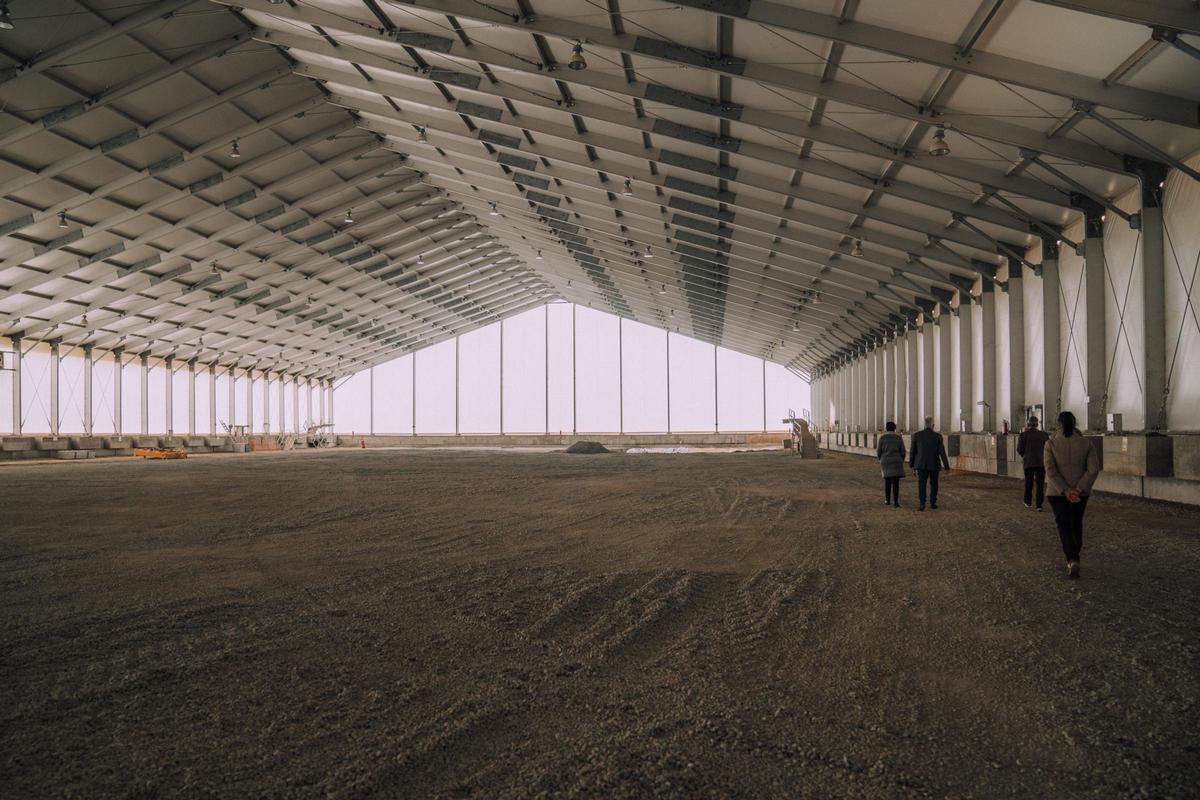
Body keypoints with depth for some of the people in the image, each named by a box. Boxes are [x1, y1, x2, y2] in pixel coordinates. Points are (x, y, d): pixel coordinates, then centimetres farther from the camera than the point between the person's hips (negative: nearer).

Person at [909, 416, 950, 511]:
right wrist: (946, 466, -7)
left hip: (921, 464, 0)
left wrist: (911, 463, 11)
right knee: (934, 484, 17)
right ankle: (933, 503, 21)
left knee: (921, 484, -1)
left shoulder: (917, 435, -7)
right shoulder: (938, 436, -8)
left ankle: (921, 504, -14)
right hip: (934, 464, 0)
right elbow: (942, 452, -11)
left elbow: (913, 451, -1)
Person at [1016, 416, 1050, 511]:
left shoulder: (1023, 435, -8)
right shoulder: (1043, 434, -4)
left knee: (1028, 484, 14)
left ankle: (1028, 503, 24)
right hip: (1041, 463, 0)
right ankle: (1039, 505, 0)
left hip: (1028, 463, 0)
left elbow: (1019, 450, -7)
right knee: (1040, 485, 4)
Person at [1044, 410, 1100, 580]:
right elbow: (1094, 469, -11)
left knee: (1064, 526, 3)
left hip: (1057, 492, -2)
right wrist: (1079, 490, -13)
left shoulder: (1051, 443, -8)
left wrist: (1065, 491, -16)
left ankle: (1073, 561, -14)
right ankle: (1074, 557, 33)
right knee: (1076, 523, 21)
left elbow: (1051, 471, -16)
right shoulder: (1086, 443, -3)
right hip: (1081, 492, 2)